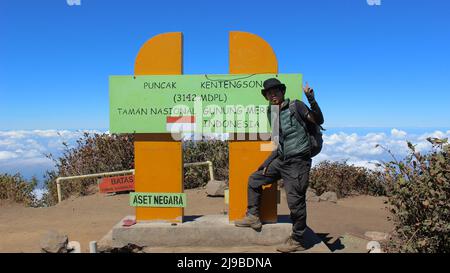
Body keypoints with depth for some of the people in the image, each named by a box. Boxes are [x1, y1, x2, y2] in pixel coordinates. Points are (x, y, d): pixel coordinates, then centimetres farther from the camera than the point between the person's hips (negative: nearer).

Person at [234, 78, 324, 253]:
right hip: (282, 160, 8)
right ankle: (253, 217, 25)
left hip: (298, 161, -8)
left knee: (295, 201, -4)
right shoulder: (271, 113, 13)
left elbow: (318, 120, -15)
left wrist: (312, 100, -28)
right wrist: (267, 163, 17)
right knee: (254, 180, 14)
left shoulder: (295, 106, -7)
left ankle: (297, 241, 12)